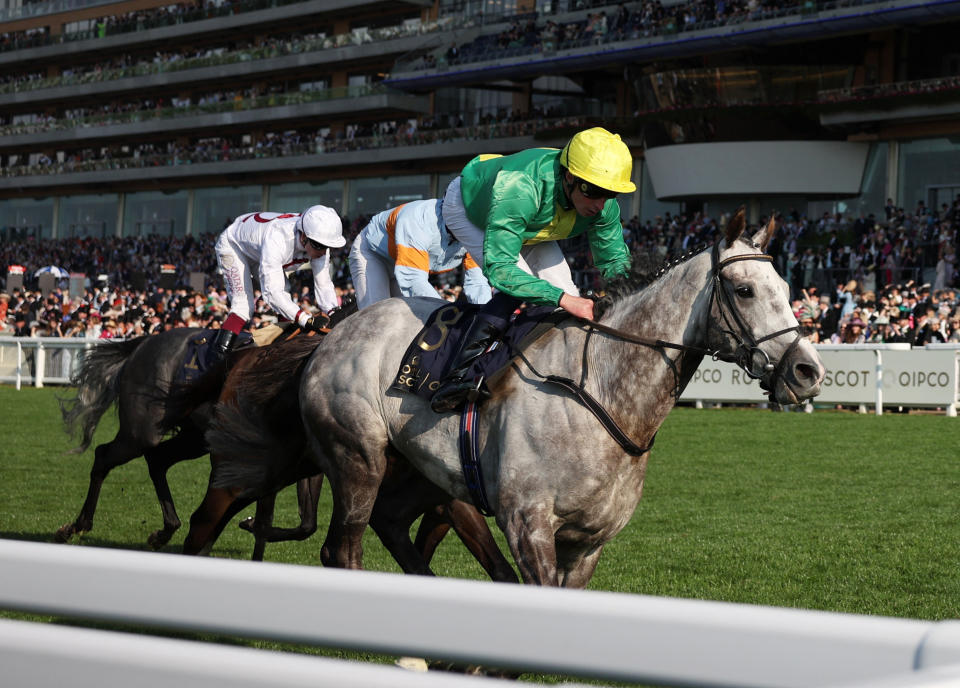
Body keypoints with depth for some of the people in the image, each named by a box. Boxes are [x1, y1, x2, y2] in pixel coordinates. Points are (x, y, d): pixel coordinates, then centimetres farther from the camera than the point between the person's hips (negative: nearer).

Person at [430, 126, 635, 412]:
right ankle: (459, 375, -28)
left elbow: (615, 262, -13)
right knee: (514, 287, -29)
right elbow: (498, 268, -51)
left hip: (528, 225, 6)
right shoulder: (518, 189, -49)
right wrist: (562, 298, -58)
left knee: (568, 297, -9)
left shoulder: (603, 206, -29)